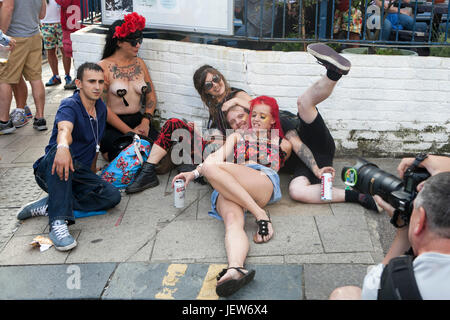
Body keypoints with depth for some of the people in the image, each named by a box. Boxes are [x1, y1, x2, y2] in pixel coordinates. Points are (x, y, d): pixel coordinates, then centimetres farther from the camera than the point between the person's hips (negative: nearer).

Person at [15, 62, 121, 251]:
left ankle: (48, 206, -16)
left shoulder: (101, 108, 9)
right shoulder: (70, 106, -14)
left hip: (79, 173, 6)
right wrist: (63, 148, -60)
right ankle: (58, 223, -45)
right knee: (62, 151, -40)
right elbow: (64, 129, -38)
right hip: (50, 172, -6)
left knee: (112, 196, -21)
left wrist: (93, 173, 24)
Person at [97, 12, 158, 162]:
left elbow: (151, 95, 14)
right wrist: (129, 131, -17)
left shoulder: (139, 63, 14)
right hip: (112, 126, -4)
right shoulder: (104, 67, -5)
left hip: (138, 120, 5)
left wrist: (145, 122, -5)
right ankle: (108, 151, 1)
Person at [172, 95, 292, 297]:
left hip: (264, 184, -2)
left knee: (211, 167, -31)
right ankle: (236, 269, -60)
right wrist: (194, 173, 0)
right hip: (228, 189, 2)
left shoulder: (282, 143, 32)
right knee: (233, 221, -33)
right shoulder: (237, 136, 34)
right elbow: (219, 155, 18)